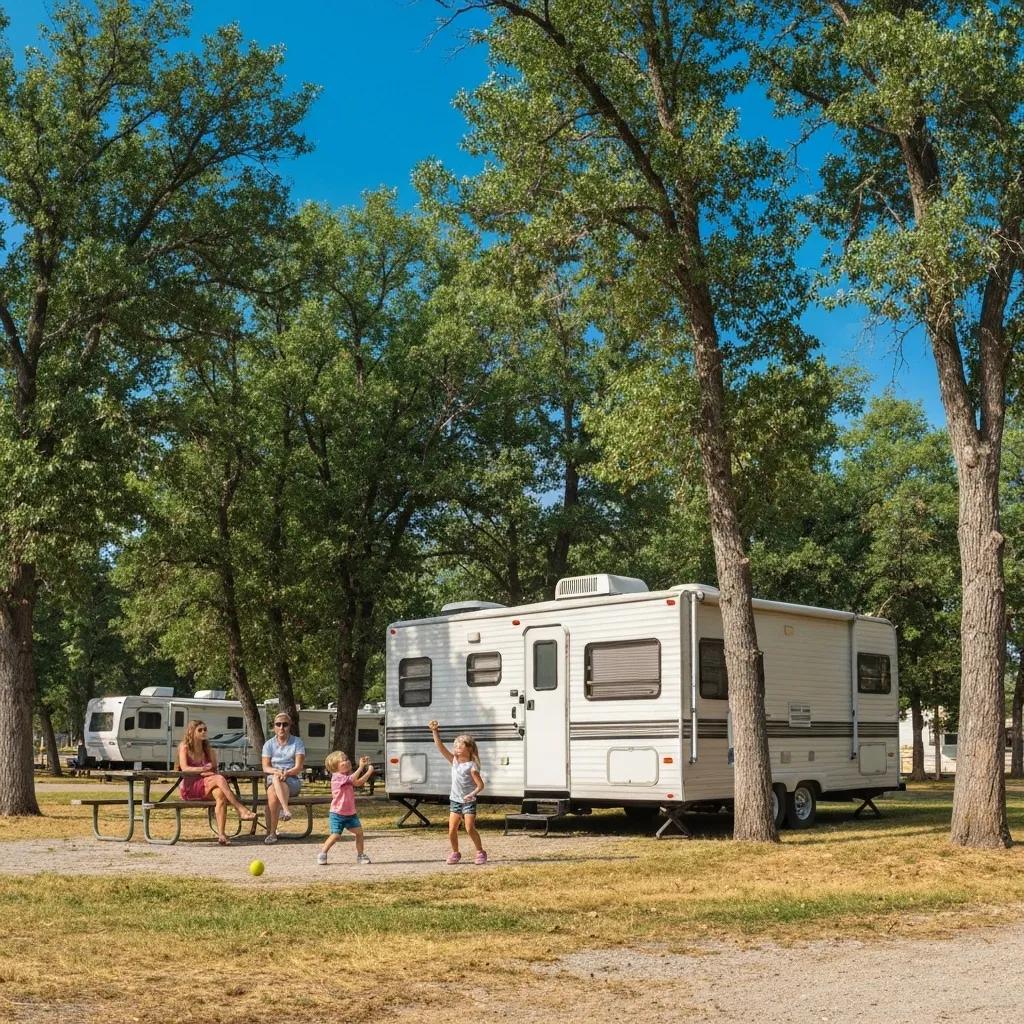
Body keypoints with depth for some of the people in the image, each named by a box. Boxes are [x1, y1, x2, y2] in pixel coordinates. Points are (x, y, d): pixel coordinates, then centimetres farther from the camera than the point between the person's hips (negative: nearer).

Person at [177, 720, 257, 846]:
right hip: (188, 788, -4)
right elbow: (184, 768, -14)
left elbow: (214, 770, 11)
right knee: (219, 779, -31)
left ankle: (221, 833, -41)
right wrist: (202, 769, -27)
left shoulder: (208, 749, 15)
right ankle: (241, 810, -37)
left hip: (205, 788, 4)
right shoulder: (184, 747, 1)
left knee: (220, 794, -32)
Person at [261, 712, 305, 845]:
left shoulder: (297, 743, 6)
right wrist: (276, 771, -20)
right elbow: (265, 767, 3)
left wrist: (286, 773, -23)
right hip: (273, 780, 2)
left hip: (293, 780, -2)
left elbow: (298, 767, -3)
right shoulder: (269, 744, 12)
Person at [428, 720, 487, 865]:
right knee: (452, 829, 0)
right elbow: (441, 747, -4)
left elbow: (480, 785, -12)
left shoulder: (471, 766, -13)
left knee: (470, 828, -11)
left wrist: (472, 794, -28)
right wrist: (435, 732, -12)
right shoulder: (454, 761, 3)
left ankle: (481, 852, 3)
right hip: (455, 800, 5)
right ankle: (455, 853, 18)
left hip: (468, 801, -5)